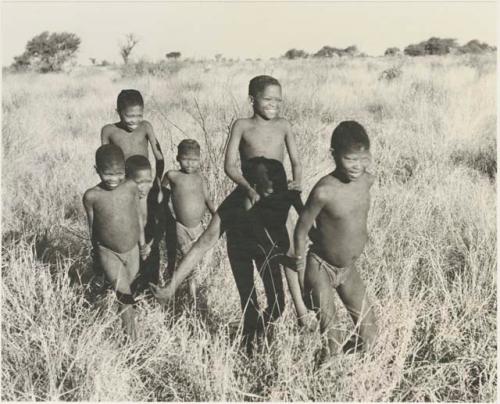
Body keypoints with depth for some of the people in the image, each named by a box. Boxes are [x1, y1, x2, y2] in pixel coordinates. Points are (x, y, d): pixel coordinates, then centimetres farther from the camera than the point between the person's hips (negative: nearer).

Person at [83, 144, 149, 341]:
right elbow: (92, 225, -2)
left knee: (129, 283, 21)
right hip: (108, 253, -3)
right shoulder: (91, 196, -15)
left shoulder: (131, 187, -9)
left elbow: (138, 215, 4)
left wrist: (142, 243, 12)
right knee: (124, 296, -7)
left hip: (132, 250, 3)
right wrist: (96, 251, 9)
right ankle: (132, 339, 5)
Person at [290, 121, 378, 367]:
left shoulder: (367, 181, -7)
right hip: (321, 268, -6)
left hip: (349, 269, 6)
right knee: (330, 337, 0)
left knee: (369, 336, 9)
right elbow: (302, 229, -15)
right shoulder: (324, 190, -26)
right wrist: (300, 264, -6)